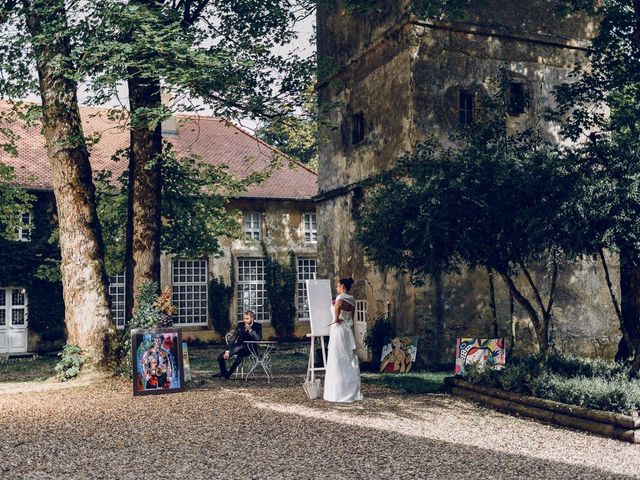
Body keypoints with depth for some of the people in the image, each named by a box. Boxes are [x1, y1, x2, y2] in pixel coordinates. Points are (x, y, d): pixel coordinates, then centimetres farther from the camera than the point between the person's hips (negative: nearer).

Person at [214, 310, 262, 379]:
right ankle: (223, 372, 13)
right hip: (238, 347, 4)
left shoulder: (257, 326, -4)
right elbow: (233, 338, 1)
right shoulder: (240, 325, 5)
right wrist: (227, 350, -10)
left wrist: (250, 330, -25)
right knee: (220, 357, -15)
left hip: (250, 349, -4)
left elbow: (259, 338, -20)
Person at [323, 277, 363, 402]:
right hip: (348, 331, 8)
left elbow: (338, 305, -29)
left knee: (337, 362, -3)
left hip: (338, 330, -8)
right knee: (350, 361, 11)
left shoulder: (341, 297, -13)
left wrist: (336, 318, -15)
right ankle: (352, 391, 15)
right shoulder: (352, 299, 11)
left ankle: (338, 392, -1)